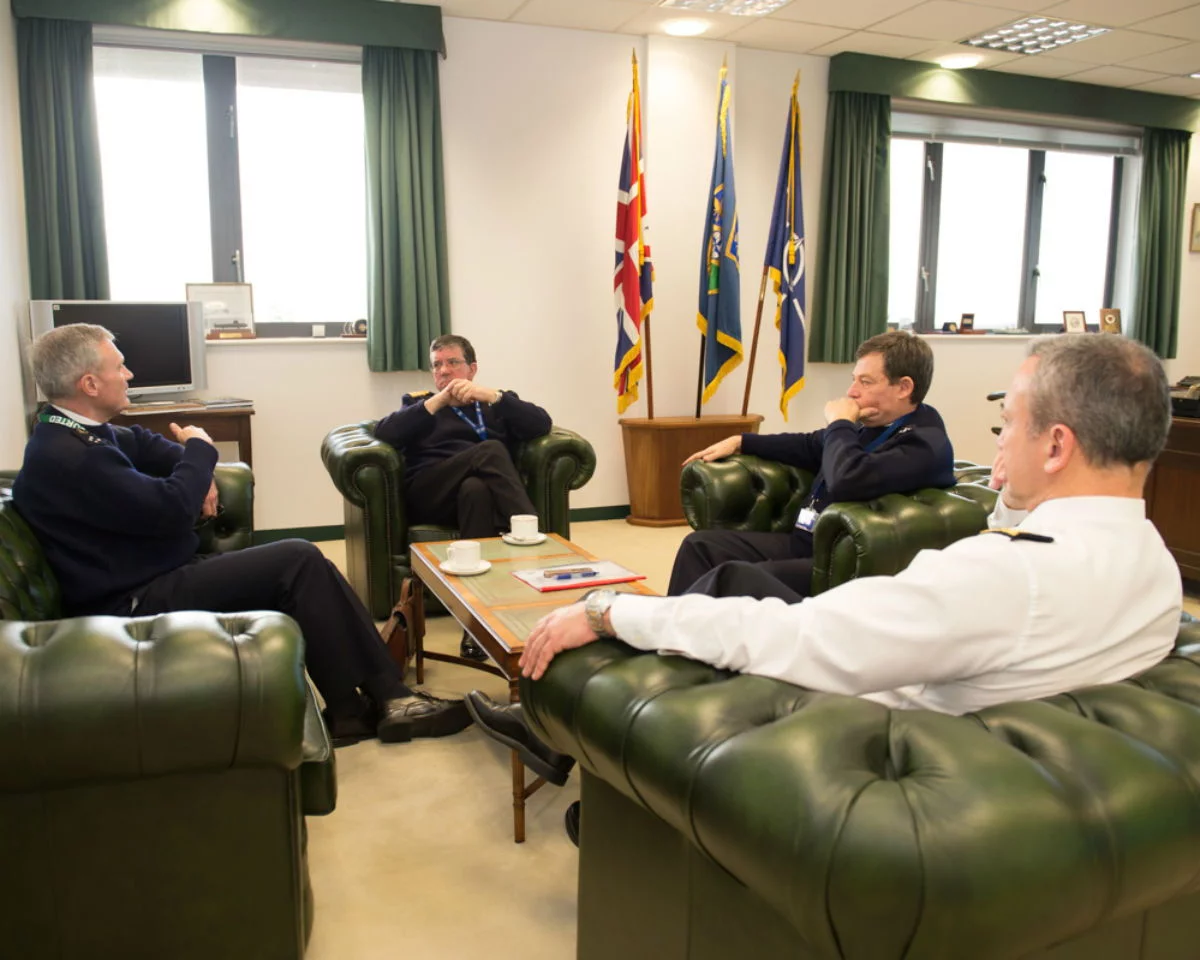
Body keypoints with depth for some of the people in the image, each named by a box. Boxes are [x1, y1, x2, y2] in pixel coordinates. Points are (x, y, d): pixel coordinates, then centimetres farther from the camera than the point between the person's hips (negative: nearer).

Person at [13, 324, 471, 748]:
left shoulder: (75, 431, 10)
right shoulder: (65, 456, -22)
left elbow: (144, 443, 27)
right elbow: (171, 508, -26)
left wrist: (196, 472, 6)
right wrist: (200, 451, -6)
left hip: (159, 575, 11)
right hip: (137, 602, -10)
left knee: (303, 564, 1)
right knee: (299, 560, -17)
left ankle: (382, 696, 0)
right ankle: (382, 699, -6)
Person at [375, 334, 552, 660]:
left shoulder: (497, 403, 28)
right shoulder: (417, 402, 27)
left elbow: (541, 425, 7)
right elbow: (383, 433, 4)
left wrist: (492, 396, -5)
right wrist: (438, 401, -4)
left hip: (484, 490, 1)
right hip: (429, 495, -1)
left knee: (476, 488, -38)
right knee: (491, 450, -30)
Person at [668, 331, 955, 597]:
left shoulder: (926, 444, -17)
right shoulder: (873, 424, 11)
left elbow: (846, 482, -34)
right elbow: (810, 447, 29)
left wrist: (840, 423, -15)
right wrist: (740, 441, 25)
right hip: (805, 540, 10)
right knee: (700, 545, 2)